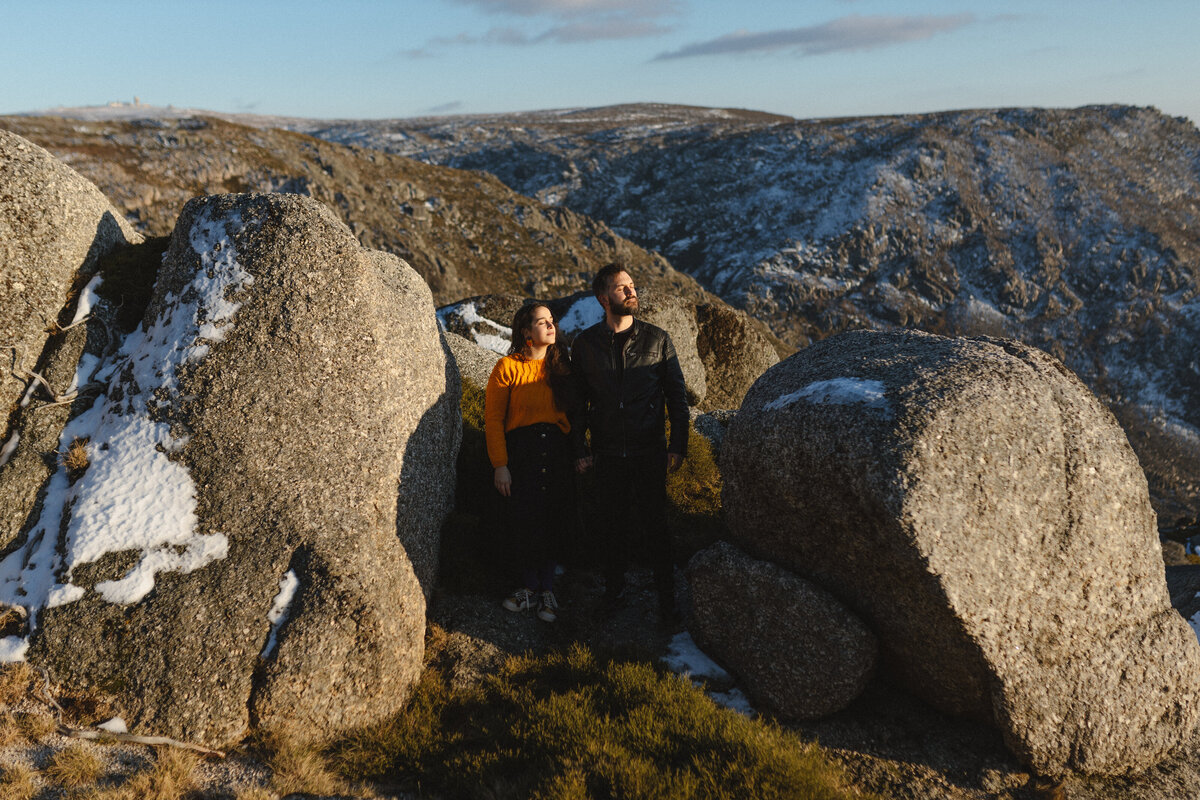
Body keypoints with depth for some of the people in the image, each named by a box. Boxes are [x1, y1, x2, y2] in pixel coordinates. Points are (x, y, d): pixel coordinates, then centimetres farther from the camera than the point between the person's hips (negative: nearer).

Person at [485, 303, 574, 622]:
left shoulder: (561, 366, 8)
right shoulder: (508, 367, -4)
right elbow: (493, 419, -3)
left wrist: (576, 452, 4)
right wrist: (500, 464, -8)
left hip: (557, 451, 3)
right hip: (520, 450, -3)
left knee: (552, 521, 4)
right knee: (523, 521, 1)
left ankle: (547, 589, 18)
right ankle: (529, 585, 20)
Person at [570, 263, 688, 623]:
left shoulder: (658, 340, 0)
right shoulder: (585, 344, 2)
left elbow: (677, 395, 4)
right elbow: (577, 400, 8)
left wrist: (678, 446, -2)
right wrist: (579, 450, 4)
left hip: (649, 451, -1)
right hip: (607, 453, 1)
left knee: (654, 525, 1)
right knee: (614, 523, 10)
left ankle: (667, 598, 15)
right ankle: (613, 591, 28)